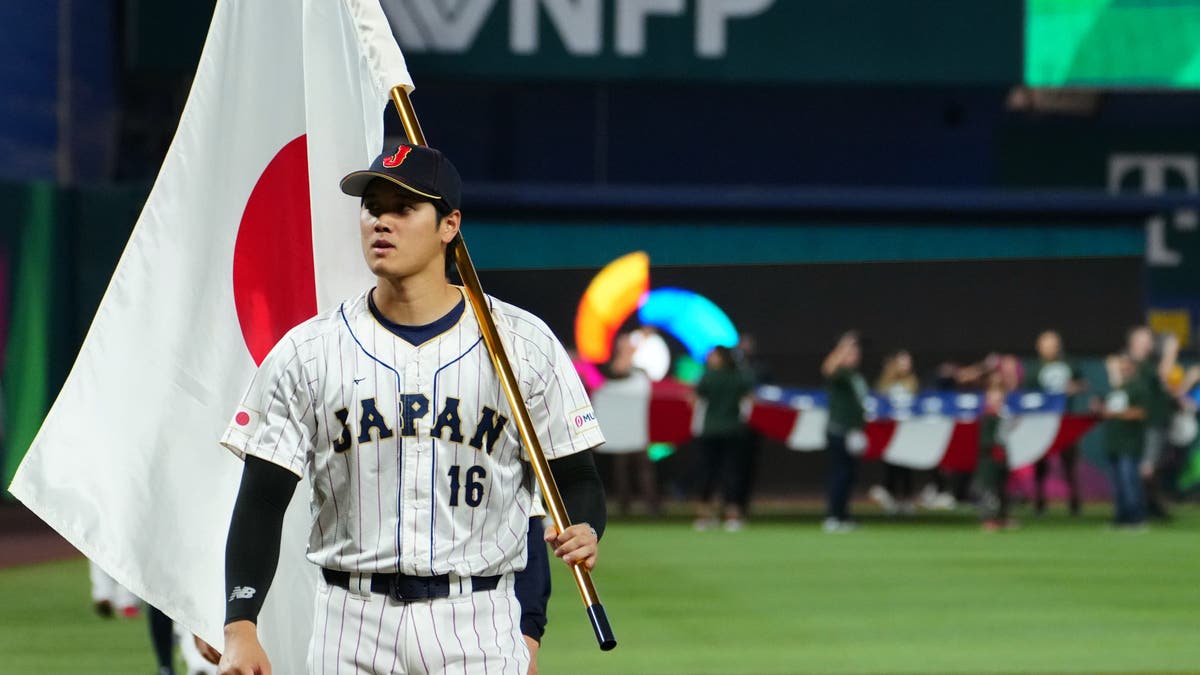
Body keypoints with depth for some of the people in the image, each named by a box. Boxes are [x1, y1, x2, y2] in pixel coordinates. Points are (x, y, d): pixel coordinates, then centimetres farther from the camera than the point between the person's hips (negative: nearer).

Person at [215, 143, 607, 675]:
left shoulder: (524, 344, 3)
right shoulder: (306, 352, 4)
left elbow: (576, 476, 7)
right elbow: (261, 502, 2)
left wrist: (583, 530, -17)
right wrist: (240, 628, -10)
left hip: (480, 627, -1)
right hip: (352, 628, 1)